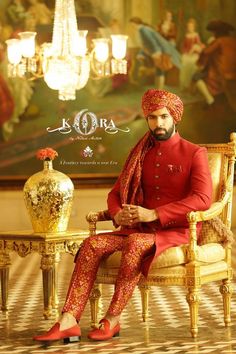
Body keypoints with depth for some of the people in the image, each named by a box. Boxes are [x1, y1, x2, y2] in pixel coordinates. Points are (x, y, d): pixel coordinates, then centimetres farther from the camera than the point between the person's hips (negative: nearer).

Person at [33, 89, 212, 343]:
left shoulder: (194, 154, -1)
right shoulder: (140, 154, 17)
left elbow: (202, 200, -15)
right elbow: (116, 193, 19)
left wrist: (153, 214, -23)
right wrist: (118, 215, -7)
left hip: (178, 230, -5)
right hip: (140, 229, 6)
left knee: (135, 243, -37)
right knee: (93, 244, -20)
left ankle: (112, 319, -27)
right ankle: (69, 321, -28)